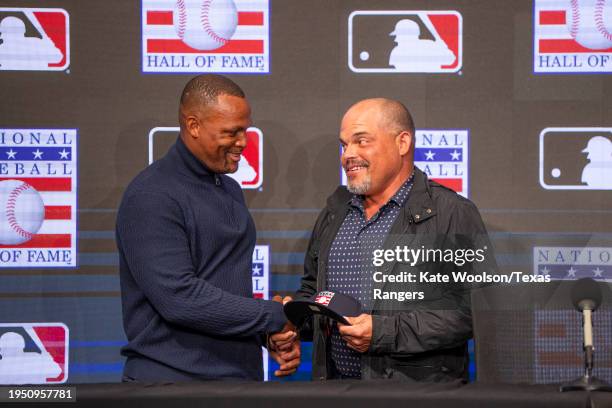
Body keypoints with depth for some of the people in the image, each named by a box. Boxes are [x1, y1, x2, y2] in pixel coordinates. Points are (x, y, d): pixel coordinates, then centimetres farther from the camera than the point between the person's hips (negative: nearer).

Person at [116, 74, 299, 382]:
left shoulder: (230, 190, 14)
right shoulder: (151, 197, -14)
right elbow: (178, 297, -23)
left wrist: (275, 336, 1)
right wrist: (275, 317, -17)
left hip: (241, 374, 8)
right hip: (173, 377, -8)